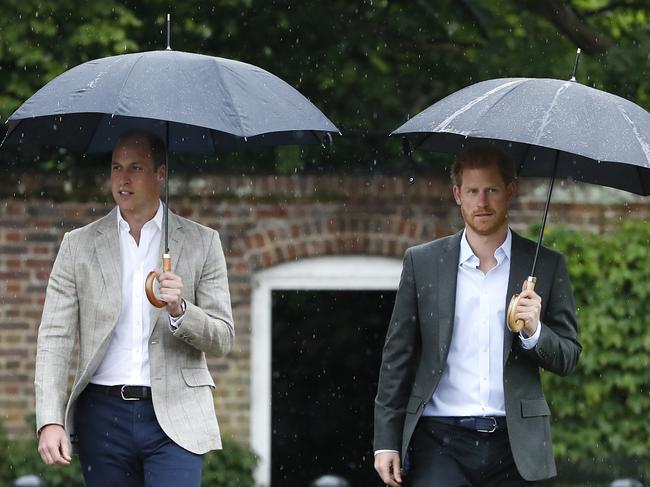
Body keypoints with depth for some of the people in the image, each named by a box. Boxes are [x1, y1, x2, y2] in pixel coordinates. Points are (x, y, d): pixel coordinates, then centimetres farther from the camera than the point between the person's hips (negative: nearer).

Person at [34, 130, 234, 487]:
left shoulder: (201, 243, 6)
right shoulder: (79, 245, 7)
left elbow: (222, 339, 5)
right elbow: (54, 337, 2)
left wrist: (179, 310, -16)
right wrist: (49, 421, -10)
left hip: (174, 417, -1)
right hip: (103, 414, 1)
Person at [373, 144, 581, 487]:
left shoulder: (546, 266, 7)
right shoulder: (422, 262, 8)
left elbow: (568, 359, 10)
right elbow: (397, 356, 9)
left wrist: (534, 332, -12)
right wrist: (386, 441, 3)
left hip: (513, 444, 1)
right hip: (440, 441, -1)